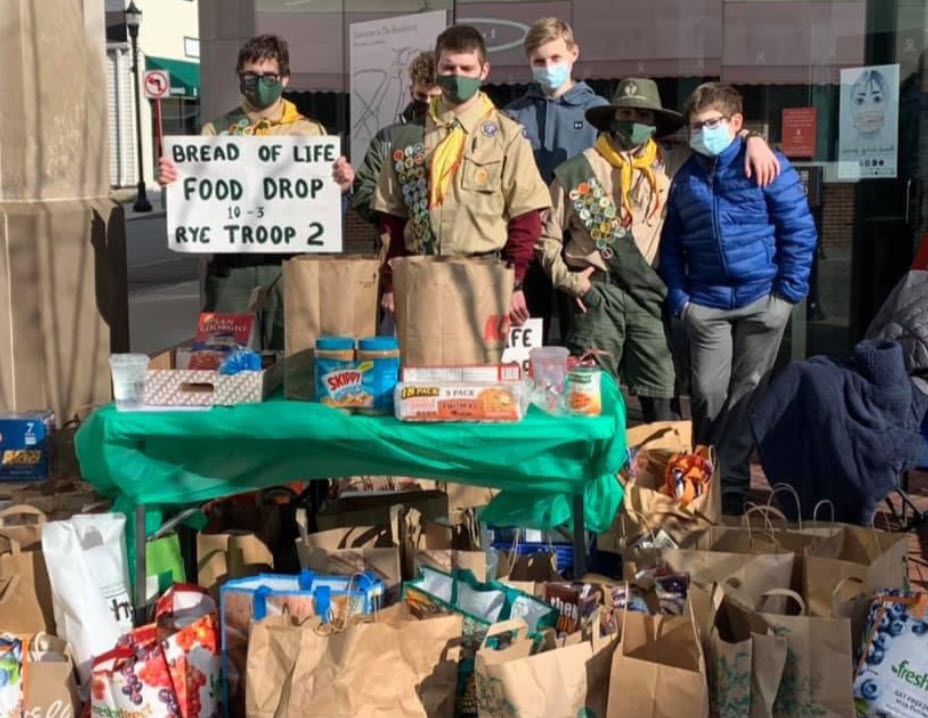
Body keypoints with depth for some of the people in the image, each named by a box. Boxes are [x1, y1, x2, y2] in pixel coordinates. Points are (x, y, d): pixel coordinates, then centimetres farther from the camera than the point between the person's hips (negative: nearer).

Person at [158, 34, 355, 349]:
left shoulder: (310, 132, 8)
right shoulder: (217, 132, 10)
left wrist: (342, 184, -16)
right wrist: (172, 178, -14)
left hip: (288, 254, 0)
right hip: (230, 256, 1)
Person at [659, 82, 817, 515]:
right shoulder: (684, 178, 10)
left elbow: (800, 231, -3)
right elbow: (671, 244, 15)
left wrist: (789, 291, -8)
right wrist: (677, 297, 4)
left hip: (761, 300, -2)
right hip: (705, 305, 3)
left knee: (747, 393, 5)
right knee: (708, 395, 1)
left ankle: (728, 481, 15)